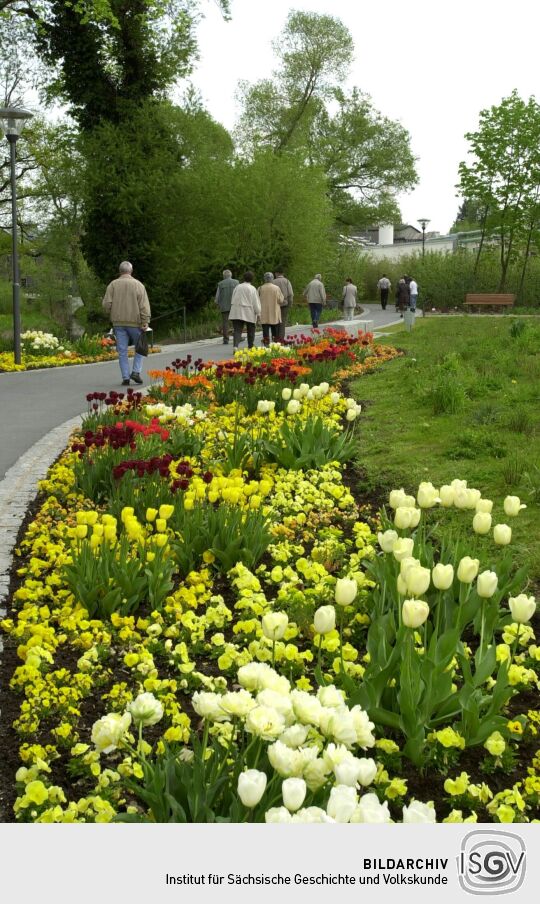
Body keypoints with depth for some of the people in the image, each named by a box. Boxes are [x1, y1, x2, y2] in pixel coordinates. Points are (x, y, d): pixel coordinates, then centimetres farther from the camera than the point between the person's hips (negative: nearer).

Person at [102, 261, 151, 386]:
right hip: (134, 322, -1)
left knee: (122, 352, 4)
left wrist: (111, 314, 16)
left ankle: (125, 377, 2)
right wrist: (145, 323, -10)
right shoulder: (138, 285, -1)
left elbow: (106, 304, -3)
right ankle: (136, 372, 1)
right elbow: (144, 306, -8)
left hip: (118, 322, 2)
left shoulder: (113, 285, 3)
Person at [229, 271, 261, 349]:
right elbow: (256, 302, -6)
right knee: (250, 331, 13)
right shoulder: (252, 289, -7)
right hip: (249, 313, -3)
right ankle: (250, 348, 21)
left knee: (237, 330, -3)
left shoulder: (238, 287, 6)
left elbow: (232, 300, 12)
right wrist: (258, 313, 2)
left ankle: (235, 346, -22)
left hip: (237, 313, 3)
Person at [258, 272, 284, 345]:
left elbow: (257, 300, -1)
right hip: (275, 315, 0)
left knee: (265, 331, 2)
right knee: (275, 332, 10)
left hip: (264, 315, 0)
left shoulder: (260, 288, -6)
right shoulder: (277, 288, -7)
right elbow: (281, 300, -4)